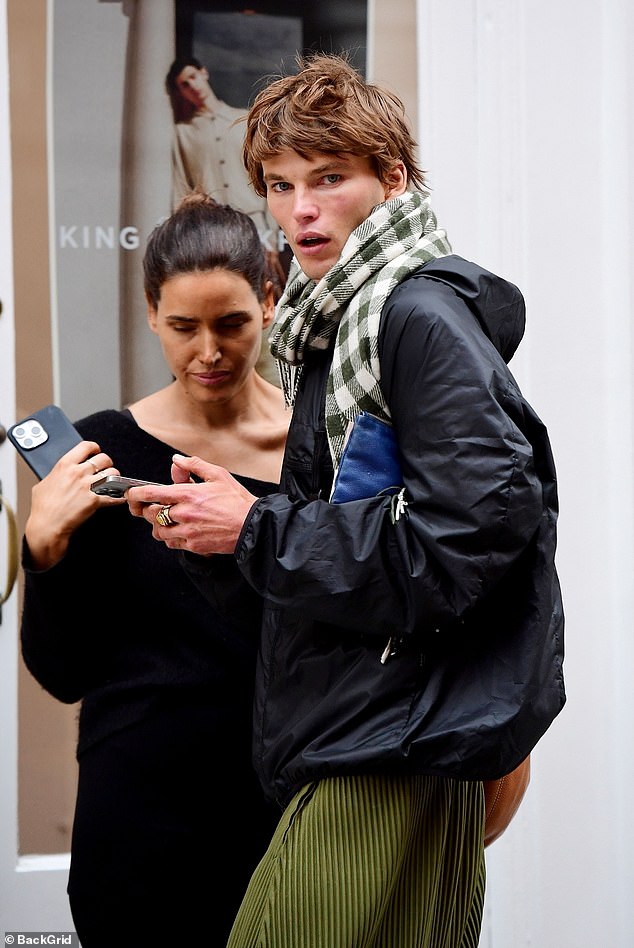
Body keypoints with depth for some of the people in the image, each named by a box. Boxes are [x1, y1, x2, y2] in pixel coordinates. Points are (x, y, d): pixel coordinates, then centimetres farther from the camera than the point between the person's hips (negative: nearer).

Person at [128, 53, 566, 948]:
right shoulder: (339, 326, 19)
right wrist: (212, 533, 4)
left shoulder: (423, 315, -11)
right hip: (352, 757, 9)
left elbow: (461, 547, -20)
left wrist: (256, 530, -13)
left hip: (392, 764, -9)